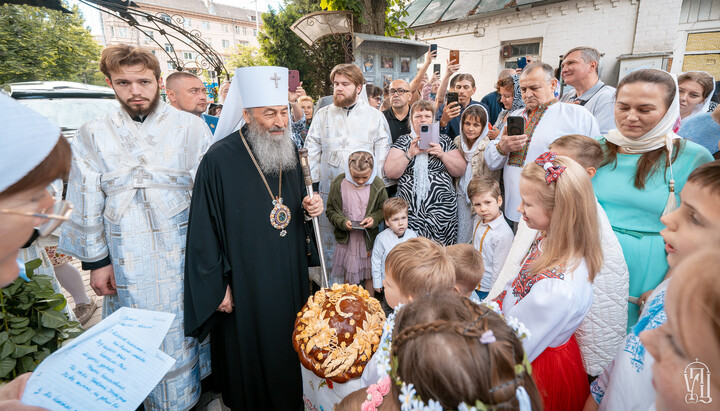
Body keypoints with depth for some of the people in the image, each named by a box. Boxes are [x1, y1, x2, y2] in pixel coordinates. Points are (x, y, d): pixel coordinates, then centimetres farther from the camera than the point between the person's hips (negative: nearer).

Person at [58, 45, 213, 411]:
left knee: (183, 331, 10)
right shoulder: (92, 136, 3)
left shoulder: (190, 127, -2)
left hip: (182, 253, -1)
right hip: (127, 259, 2)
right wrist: (96, 260, 5)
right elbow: (86, 203, 7)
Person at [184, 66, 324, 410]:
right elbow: (204, 230, -12)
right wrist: (217, 286, -10)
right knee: (250, 350, 12)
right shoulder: (220, 159, -16)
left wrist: (309, 206, -6)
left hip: (289, 276, 6)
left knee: (288, 343, 20)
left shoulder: (289, 151, 3)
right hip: (245, 282, -5)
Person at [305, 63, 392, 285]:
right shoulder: (322, 115, 11)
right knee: (330, 242, 9)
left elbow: (383, 155, 4)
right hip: (329, 191, 2)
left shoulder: (375, 116, 6)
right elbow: (311, 151, 11)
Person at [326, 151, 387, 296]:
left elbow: (384, 209, 3)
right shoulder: (338, 185, -10)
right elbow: (331, 211, -2)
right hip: (347, 240, 0)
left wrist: (374, 218, -16)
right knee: (348, 277, 14)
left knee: (369, 276, 15)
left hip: (368, 240, 0)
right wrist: (343, 222, -19)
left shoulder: (377, 186, -9)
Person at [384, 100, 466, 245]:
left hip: (442, 209, 1)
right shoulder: (403, 142, 10)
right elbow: (390, 173, -2)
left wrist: (442, 155, -8)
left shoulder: (444, 141, 13)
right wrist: (410, 154, -12)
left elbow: (460, 171, 7)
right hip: (411, 210, -1)